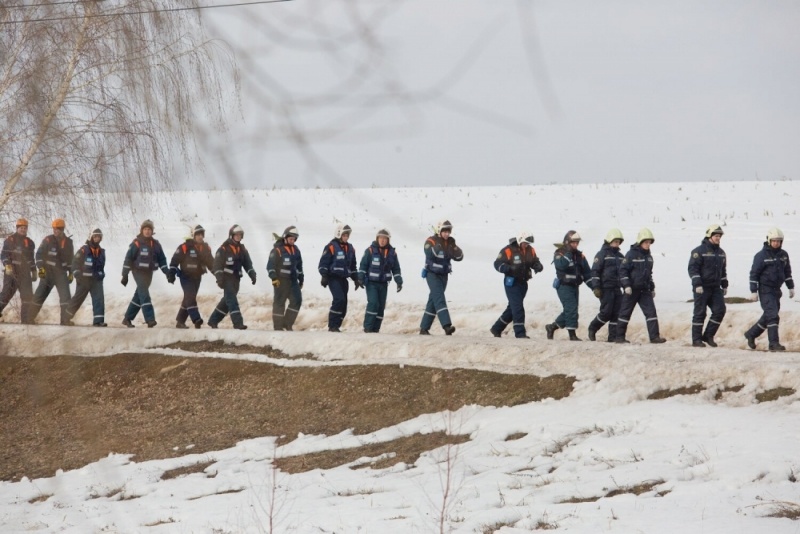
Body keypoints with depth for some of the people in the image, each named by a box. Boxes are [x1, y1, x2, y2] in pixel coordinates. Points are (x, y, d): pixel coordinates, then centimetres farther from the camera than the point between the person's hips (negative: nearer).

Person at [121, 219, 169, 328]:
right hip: (138, 272, -6)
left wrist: (167, 272, 0)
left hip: (149, 273, 6)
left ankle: (127, 318, 22)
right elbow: (128, 259, -8)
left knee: (139, 297, 12)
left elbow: (162, 259, 12)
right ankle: (150, 319, -24)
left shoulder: (156, 244, 7)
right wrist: (125, 275, -11)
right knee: (144, 295, -16)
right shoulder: (136, 243, -8)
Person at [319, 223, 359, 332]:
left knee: (343, 304, 3)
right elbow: (323, 263, -8)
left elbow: (353, 266, 25)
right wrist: (324, 276, -16)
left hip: (343, 279, 7)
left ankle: (336, 326, 10)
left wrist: (356, 279, 21)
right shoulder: (331, 247, -6)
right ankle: (332, 326, -16)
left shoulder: (350, 248, 16)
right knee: (339, 299, -20)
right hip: (333, 278, -7)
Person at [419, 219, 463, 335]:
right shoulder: (431, 241, -10)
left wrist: (454, 248, -15)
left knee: (433, 301, 9)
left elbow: (459, 257, 1)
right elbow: (429, 254, -27)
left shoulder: (450, 242, 8)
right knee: (439, 299, -19)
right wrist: (438, 247, -37)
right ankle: (447, 326, -31)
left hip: (444, 275, 6)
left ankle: (424, 328, 15)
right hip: (432, 274, -6)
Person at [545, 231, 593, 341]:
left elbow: (586, 272, 15)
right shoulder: (559, 253, -6)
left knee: (568, 311, 10)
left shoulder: (579, 255, 13)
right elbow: (561, 265, -27)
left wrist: (593, 286, 9)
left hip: (575, 286, 7)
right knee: (571, 310, -14)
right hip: (564, 285, -7)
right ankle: (572, 335, -11)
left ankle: (551, 327, 27)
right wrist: (568, 253, -25)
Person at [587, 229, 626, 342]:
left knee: (617, 313, 0)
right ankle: (592, 329, 11)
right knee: (606, 312, -10)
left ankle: (613, 336, 4)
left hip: (617, 289, 6)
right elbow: (595, 271, -8)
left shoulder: (620, 256, 17)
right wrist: (596, 288, -15)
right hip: (606, 289, -6)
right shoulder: (602, 254, -4)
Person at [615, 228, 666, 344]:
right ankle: (620, 337, 10)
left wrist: (652, 288, 23)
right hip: (632, 289, -6)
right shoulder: (631, 254, -9)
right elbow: (623, 270, -11)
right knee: (625, 312, 2)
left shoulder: (649, 256, 12)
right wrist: (626, 285, -19)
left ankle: (654, 336, -7)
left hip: (645, 290, 6)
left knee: (651, 311, -5)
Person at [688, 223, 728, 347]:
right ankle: (696, 339, 3)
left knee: (719, 310, -4)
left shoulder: (721, 253, 15)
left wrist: (724, 285, 21)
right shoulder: (699, 251, -8)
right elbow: (692, 269, -13)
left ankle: (708, 336, 7)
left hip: (715, 288, 6)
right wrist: (697, 284, -21)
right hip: (701, 288, -6)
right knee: (699, 313, -3)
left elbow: (723, 271, 26)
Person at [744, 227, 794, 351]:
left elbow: (787, 272, 21)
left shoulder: (783, 255, 9)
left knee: (768, 317, 13)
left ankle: (751, 334, 30)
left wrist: (791, 288, 19)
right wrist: (753, 291, -12)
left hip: (776, 290, 7)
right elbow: (754, 274, -9)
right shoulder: (761, 255, -10)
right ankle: (774, 343, -16)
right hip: (765, 290, -7)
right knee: (772, 316, -15)